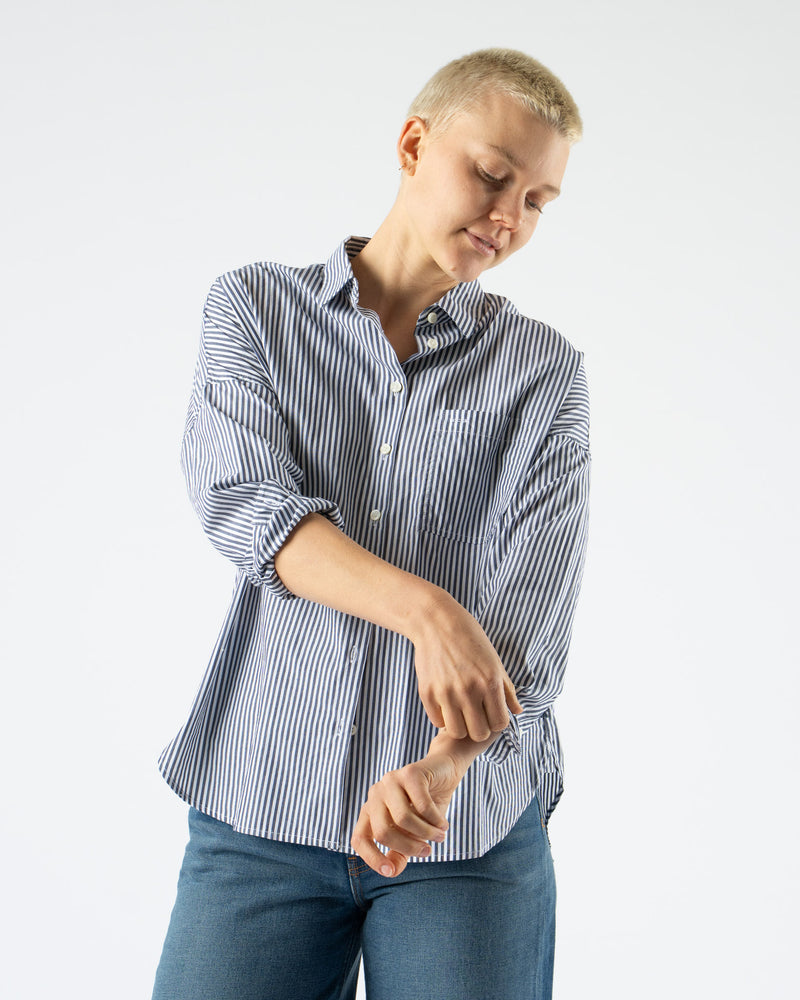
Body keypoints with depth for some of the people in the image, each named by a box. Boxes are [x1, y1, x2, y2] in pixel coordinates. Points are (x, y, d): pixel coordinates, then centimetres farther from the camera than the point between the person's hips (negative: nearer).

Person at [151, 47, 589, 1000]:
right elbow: (239, 496, -11)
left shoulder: (544, 370, 4)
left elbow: (534, 598, -8)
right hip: (261, 810, 0)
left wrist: (443, 767, -25)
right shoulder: (254, 306, 5)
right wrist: (427, 610, -25)